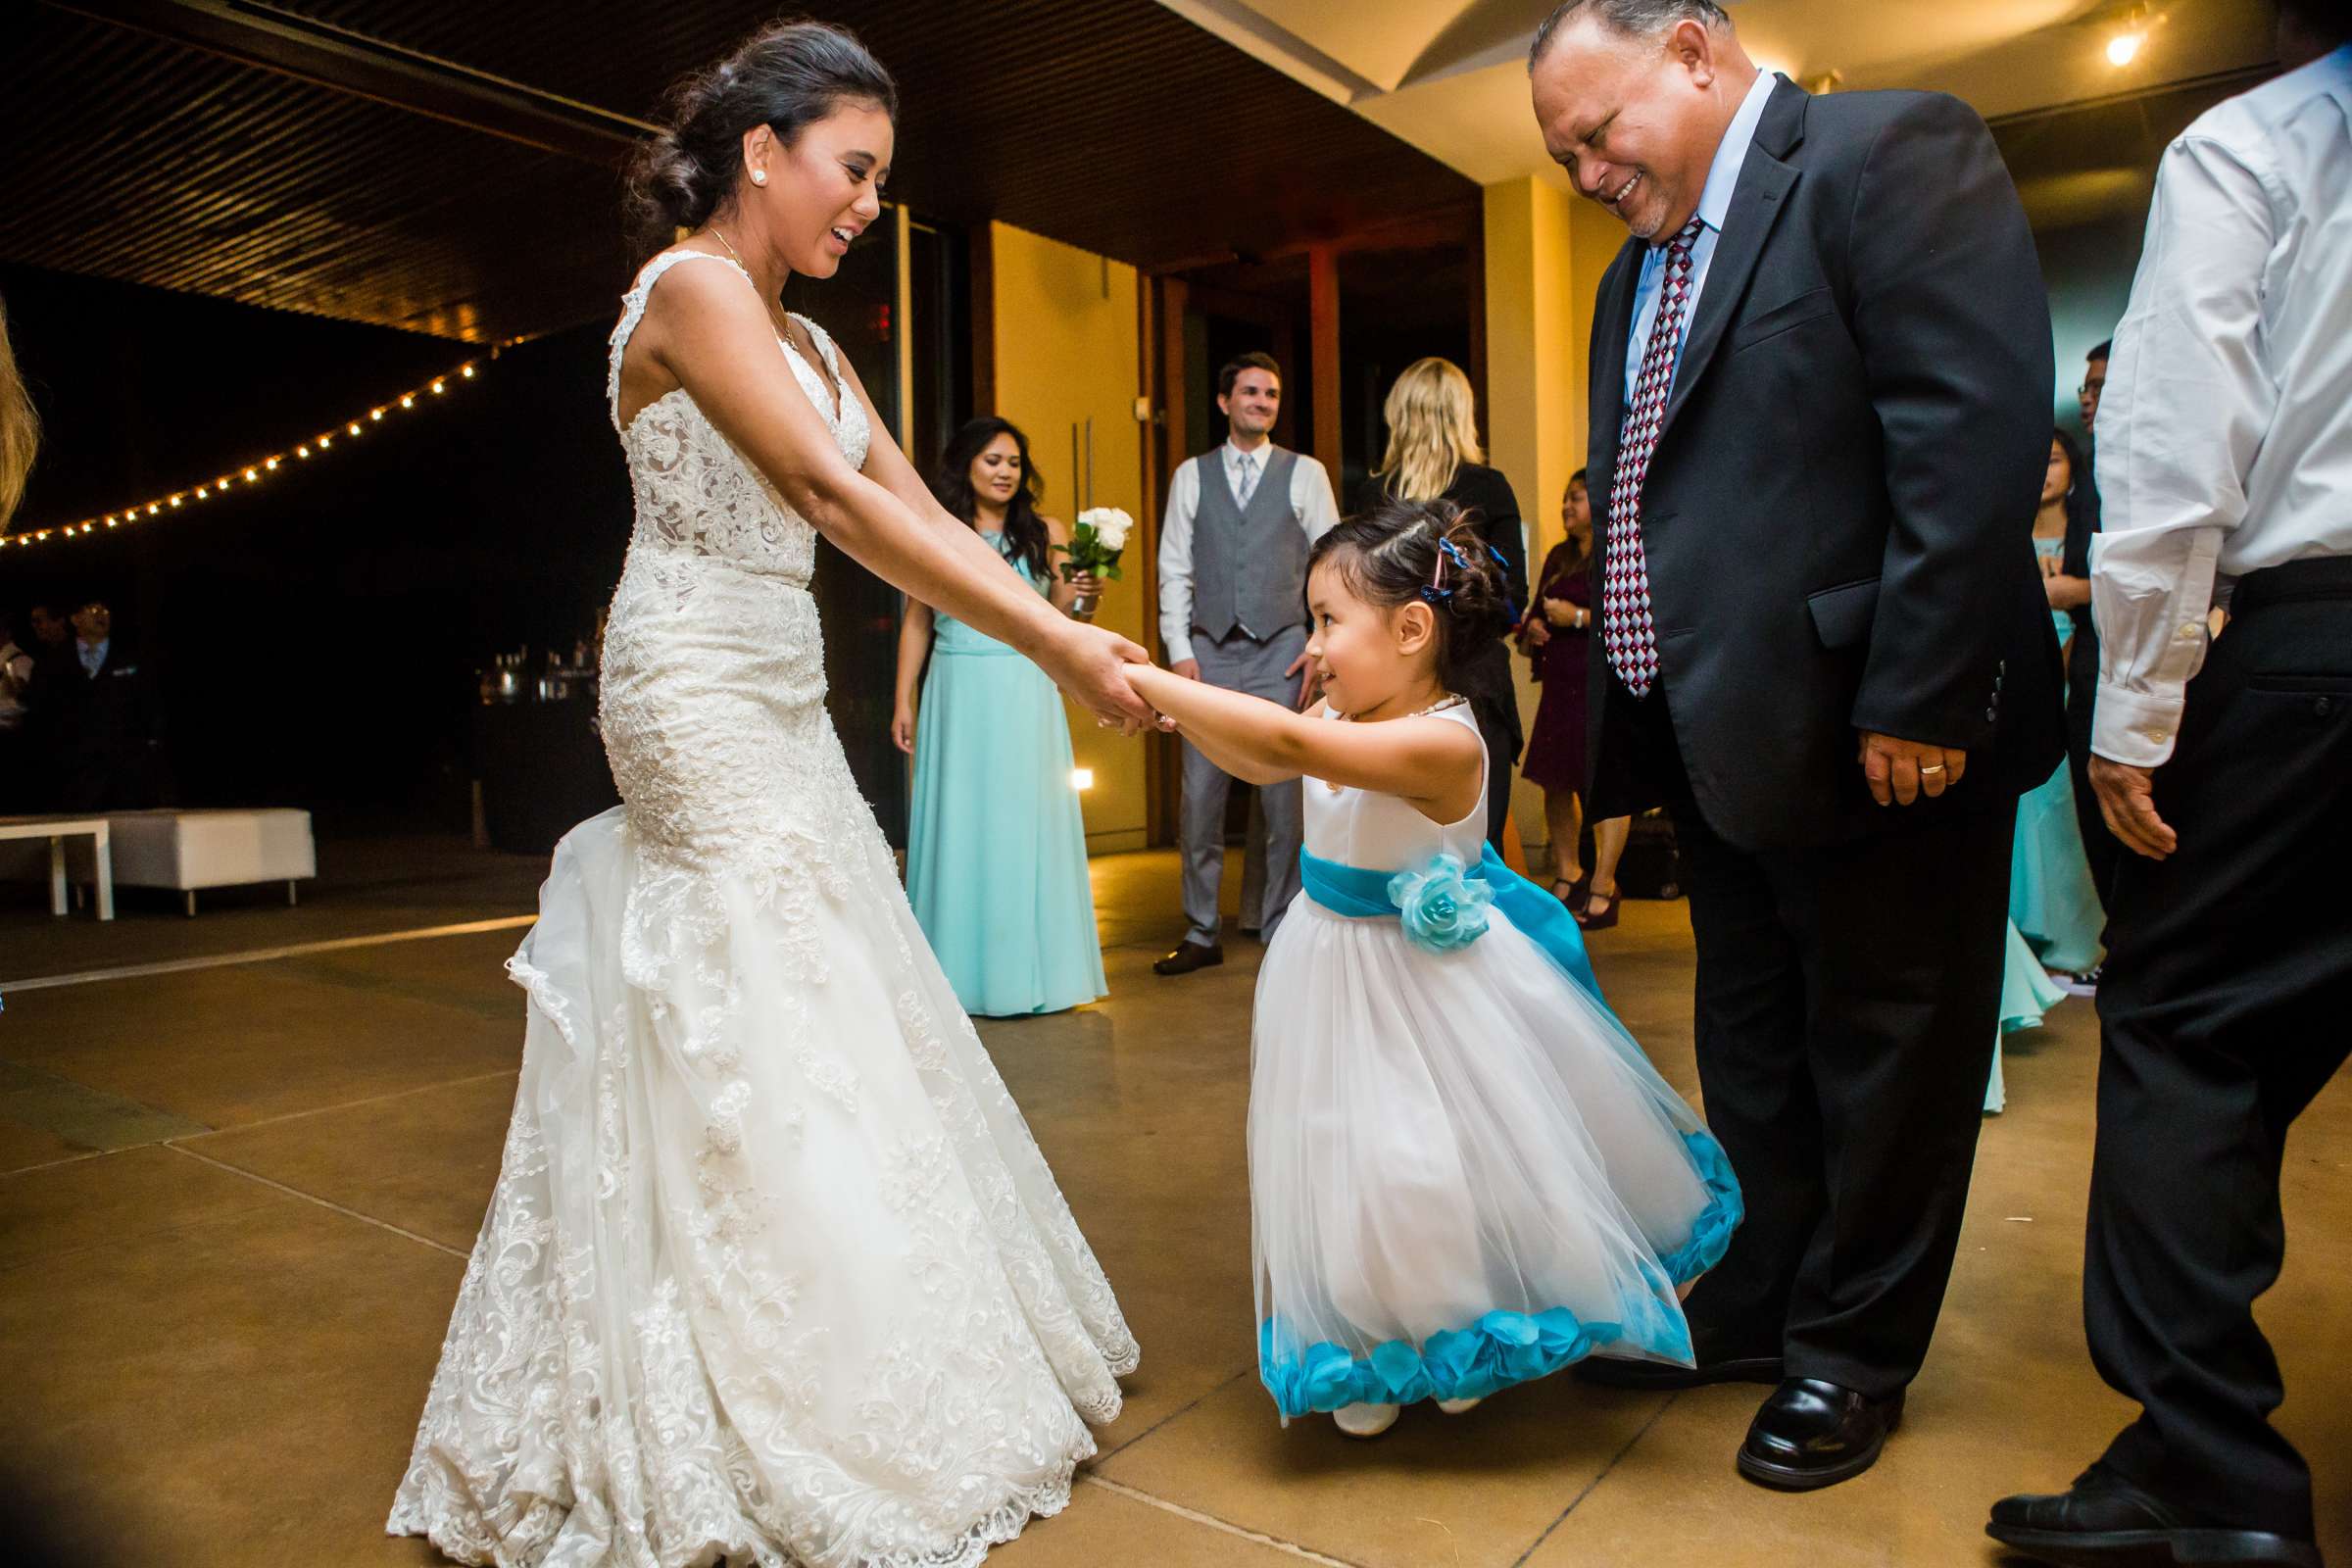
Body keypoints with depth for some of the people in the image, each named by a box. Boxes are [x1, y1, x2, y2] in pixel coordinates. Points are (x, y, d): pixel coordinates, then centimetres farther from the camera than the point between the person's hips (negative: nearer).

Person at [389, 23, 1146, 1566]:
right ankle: (789, 1434, 11)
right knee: (757, 1043, -4)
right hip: (703, 700, -9)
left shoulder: (807, 340, 16)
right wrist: (1055, 650, -20)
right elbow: (835, 501, -20)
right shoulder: (691, 287, -11)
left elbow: (924, 514, 10)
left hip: (781, 707, 9)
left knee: (818, 1020, 11)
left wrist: (1076, 631, 0)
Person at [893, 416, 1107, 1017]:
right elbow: (916, 624, 9)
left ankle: (1030, 970, 13)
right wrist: (904, 703, 6)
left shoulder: (1046, 532, 4)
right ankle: (963, 973, 15)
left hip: (1026, 696, 0)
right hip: (958, 695, 0)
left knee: (1028, 825, 2)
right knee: (959, 827, 5)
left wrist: (1075, 594, -16)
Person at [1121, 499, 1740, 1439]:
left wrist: (1147, 680, -38)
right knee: (1344, 1168, 18)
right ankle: (1374, 1354, 42)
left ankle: (1460, 1338, 37)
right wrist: (1176, 701, -6)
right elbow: (1253, 761, 11)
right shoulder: (1348, 723, -5)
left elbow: (1286, 742, -41)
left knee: (1438, 1168, 5)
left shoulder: (1443, 743, -30)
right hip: (1331, 971, 8)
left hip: (1421, 987, -8)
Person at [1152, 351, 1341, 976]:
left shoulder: (1306, 473, 7)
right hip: (1210, 651, 1)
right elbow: (1174, 569, 8)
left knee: (1284, 797, 1)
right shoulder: (1192, 475, 11)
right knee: (1199, 797, 1)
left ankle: (1282, 930, 13)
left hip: (1282, 652, -1)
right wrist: (1179, 650, -1)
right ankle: (1201, 934, 12)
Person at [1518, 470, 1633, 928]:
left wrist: (1579, 617, -14)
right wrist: (1533, 627, 6)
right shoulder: (1558, 558, 18)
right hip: (1560, 683, 8)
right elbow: (1538, 609, 28)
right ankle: (1567, 874, 22)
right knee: (1556, 781, 9)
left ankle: (1602, 887, 0)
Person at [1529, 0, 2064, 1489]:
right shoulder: (1639, 273, 17)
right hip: (1722, 740, 8)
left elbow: (1977, 429, -19)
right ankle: (1754, 1310, 36)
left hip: (1870, 736, -8)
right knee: (1752, 1051, 18)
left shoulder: (1892, 151, -8)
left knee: (1883, 1057, 8)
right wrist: (1629, 718, 8)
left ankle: (1853, 1353, 26)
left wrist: (1917, 703, -23)